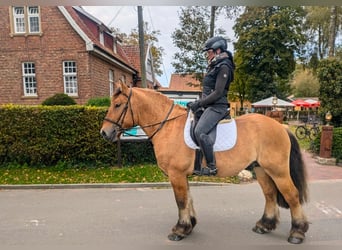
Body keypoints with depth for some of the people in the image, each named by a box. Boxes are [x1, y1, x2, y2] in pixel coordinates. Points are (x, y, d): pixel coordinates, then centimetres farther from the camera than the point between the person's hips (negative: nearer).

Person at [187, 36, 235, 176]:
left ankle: (211, 167, -21)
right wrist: (198, 103, 8)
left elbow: (218, 93, -18)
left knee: (200, 131, -29)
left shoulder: (223, 67, -10)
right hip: (209, 106, 10)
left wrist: (199, 103, -18)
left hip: (217, 107, -10)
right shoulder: (214, 66, 19)